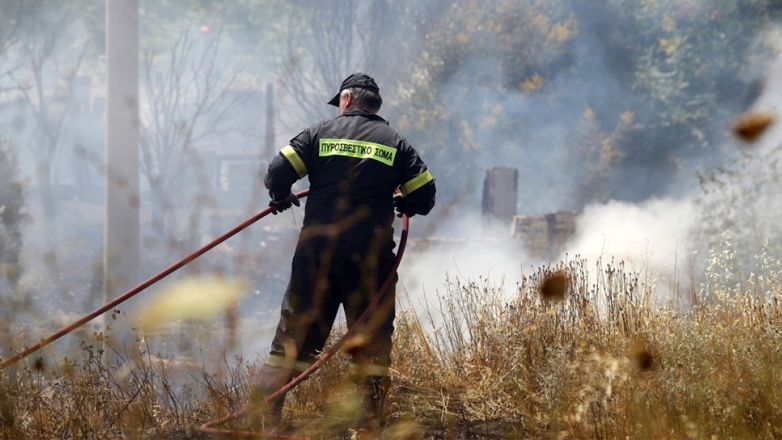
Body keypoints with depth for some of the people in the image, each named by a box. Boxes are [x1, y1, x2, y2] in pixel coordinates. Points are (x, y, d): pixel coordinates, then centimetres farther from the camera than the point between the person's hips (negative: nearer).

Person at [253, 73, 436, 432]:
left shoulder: (320, 133, 4)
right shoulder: (395, 143, 6)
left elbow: (276, 174, -3)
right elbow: (424, 197, 5)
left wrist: (281, 198, 19)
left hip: (316, 251, 0)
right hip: (370, 256, 0)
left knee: (295, 331, 7)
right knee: (372, 337, 7)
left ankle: (265, 413, 5)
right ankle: (370, 420, 4)